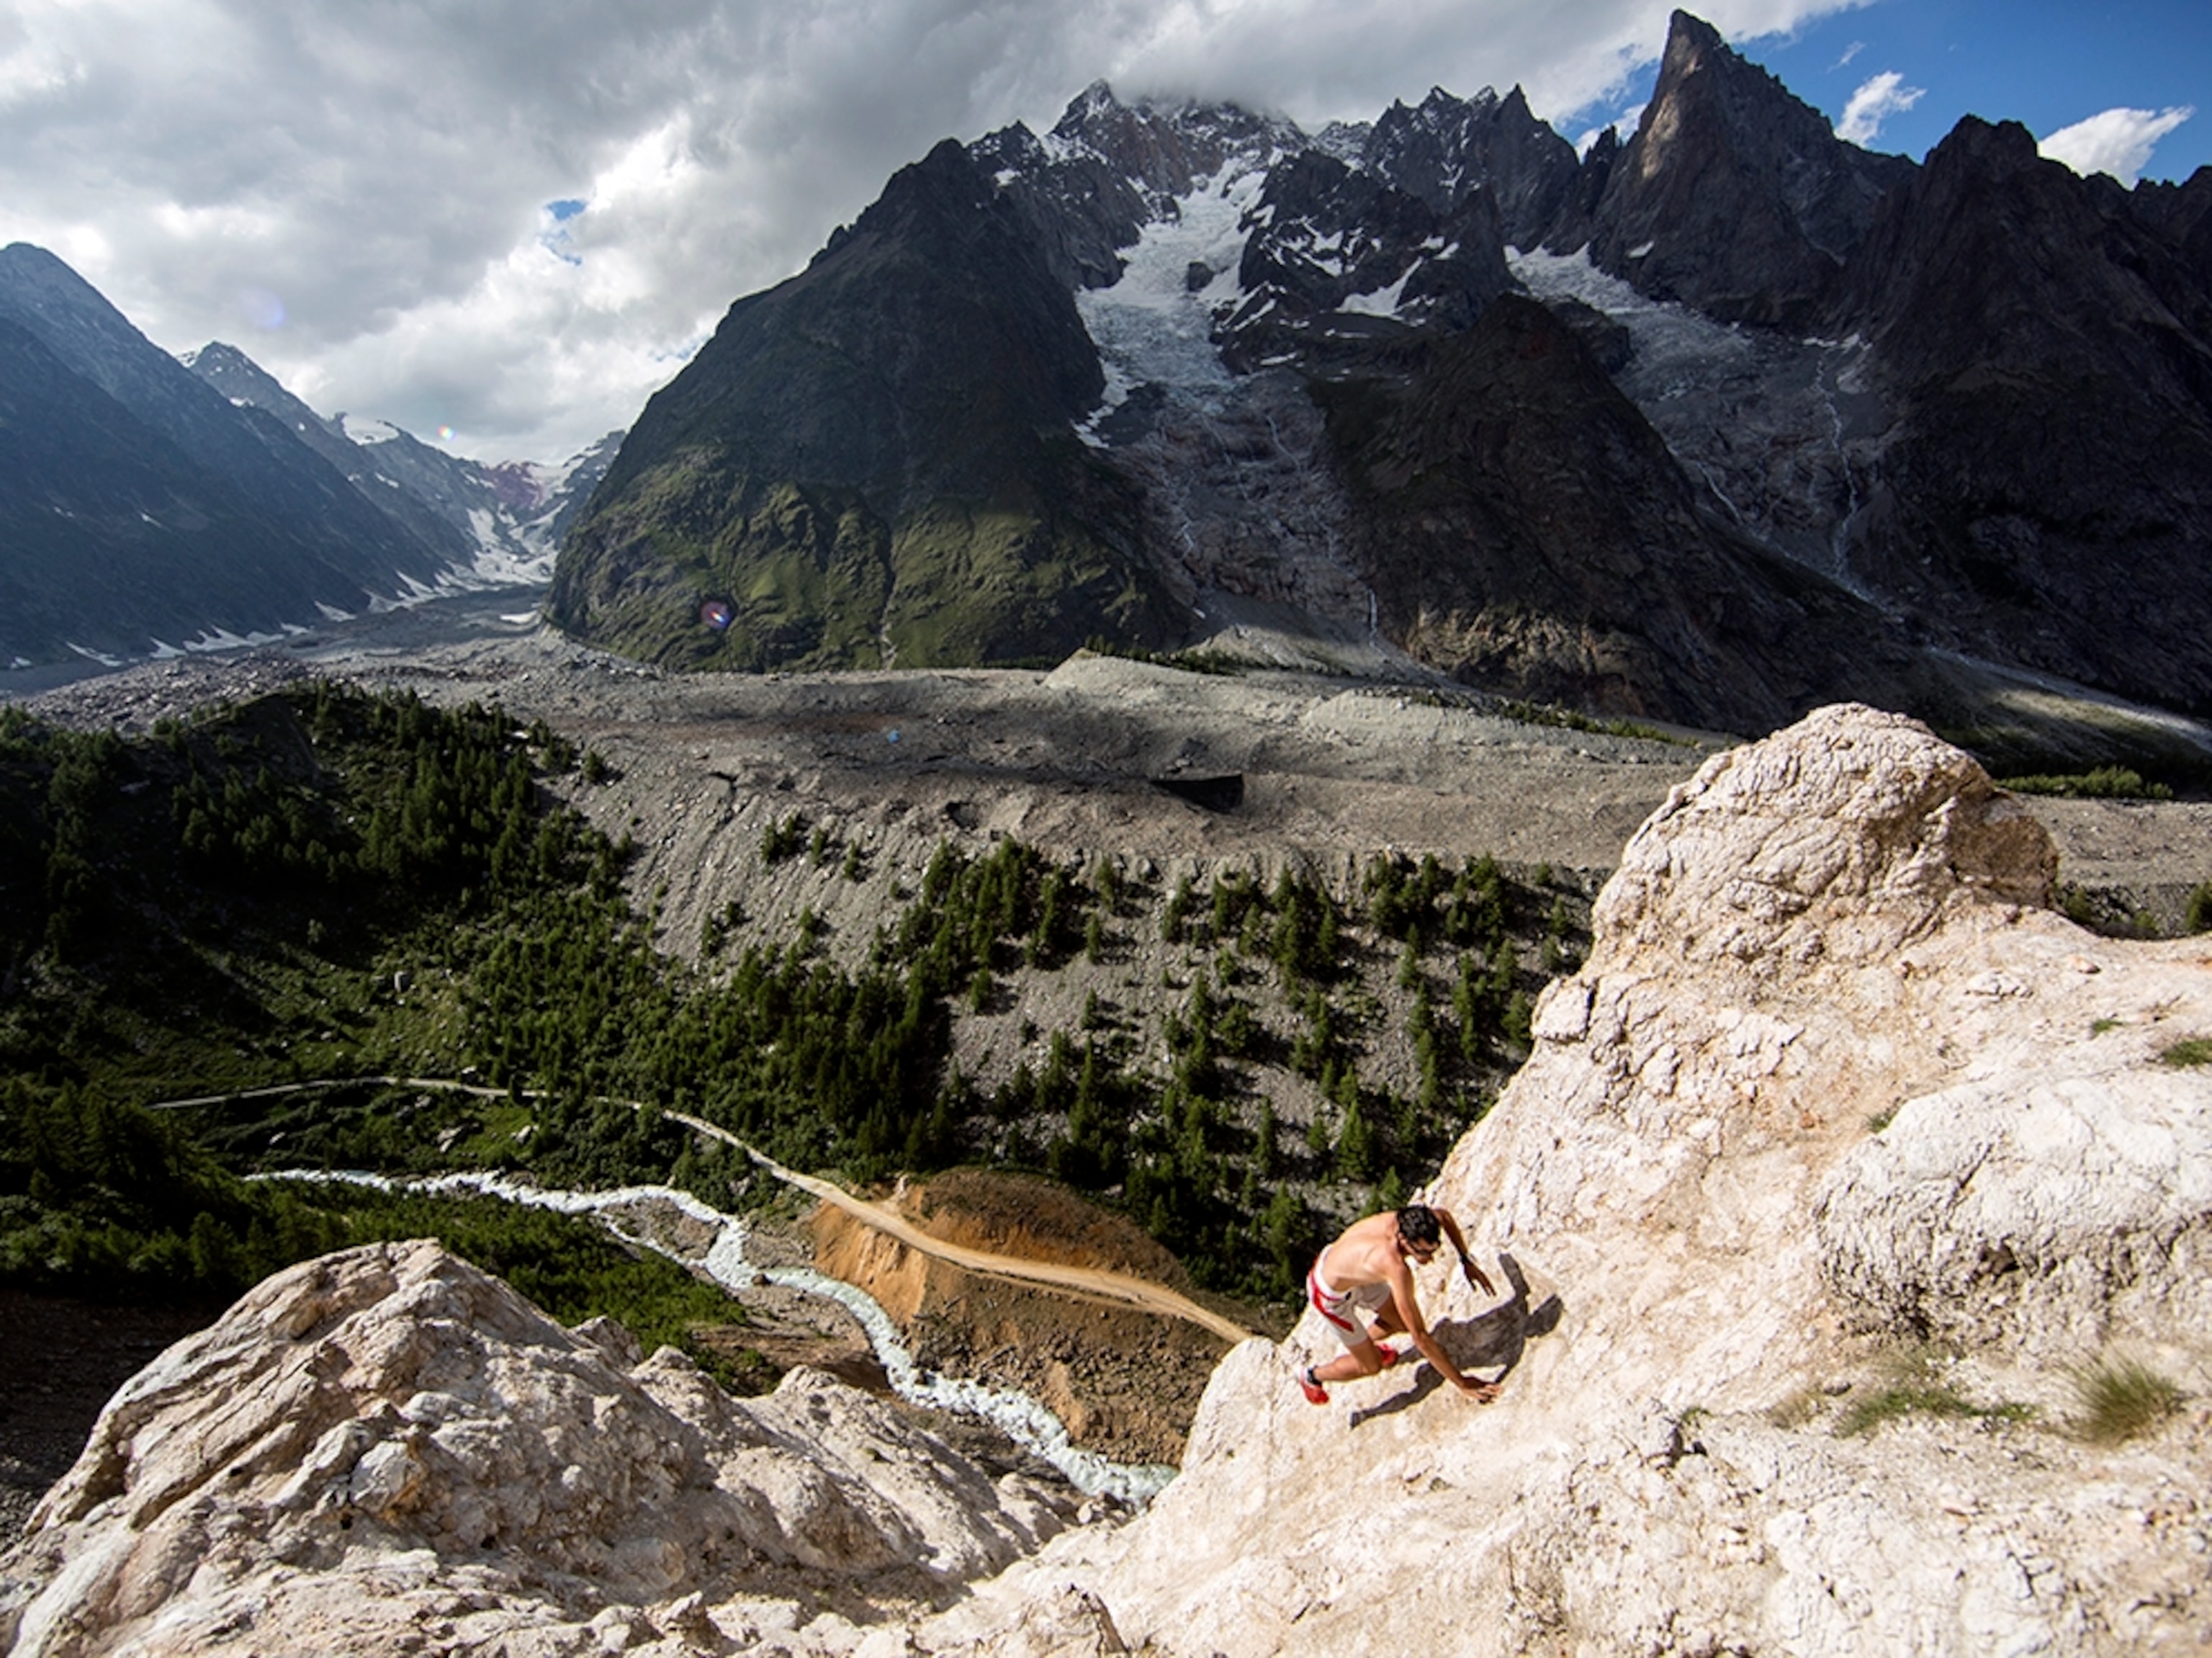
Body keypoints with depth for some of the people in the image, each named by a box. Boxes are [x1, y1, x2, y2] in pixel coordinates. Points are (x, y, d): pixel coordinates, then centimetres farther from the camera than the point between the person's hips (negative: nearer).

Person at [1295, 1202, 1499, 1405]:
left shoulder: (1404, 1222, -24)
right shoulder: (1397, 1269, -43)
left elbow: (1445, 1216, 3)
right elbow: (1420, 1338, -36)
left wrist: (1466, 1261, 0)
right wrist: (1462, 1384, -28)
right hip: (1331, 1295, -7)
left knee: (1402, 1324, 18)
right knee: (1371, 1366, 9)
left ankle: (1364, 1344, 49)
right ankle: (1312, 1376, 35)